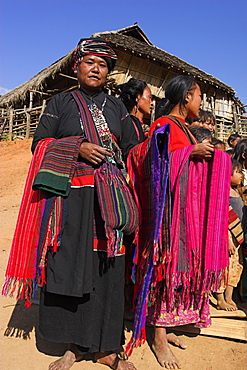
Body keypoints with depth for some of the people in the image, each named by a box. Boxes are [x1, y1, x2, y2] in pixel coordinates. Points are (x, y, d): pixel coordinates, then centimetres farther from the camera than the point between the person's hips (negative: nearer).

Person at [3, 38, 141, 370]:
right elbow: (39, 143, 4)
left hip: (109, 198, 2)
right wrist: (77, 148, -11)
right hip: (70, 196, -1)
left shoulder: (117, 107, 17)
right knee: (69, 266, -2)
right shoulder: (61, 102, 10)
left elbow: (132, 149, 17)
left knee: (107, 267, 2)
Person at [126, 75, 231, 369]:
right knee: (168, 263, -6)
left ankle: (165, 327, 22)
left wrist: (206, 154, 15)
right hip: (171, 206, -9)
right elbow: (156, 163, -18)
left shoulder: (182, 128, 21)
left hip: (189, 207, 9)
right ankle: (159, 337, 5)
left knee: (180, 263, 10)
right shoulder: (164, 126, -7)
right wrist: (191, 152, -20)